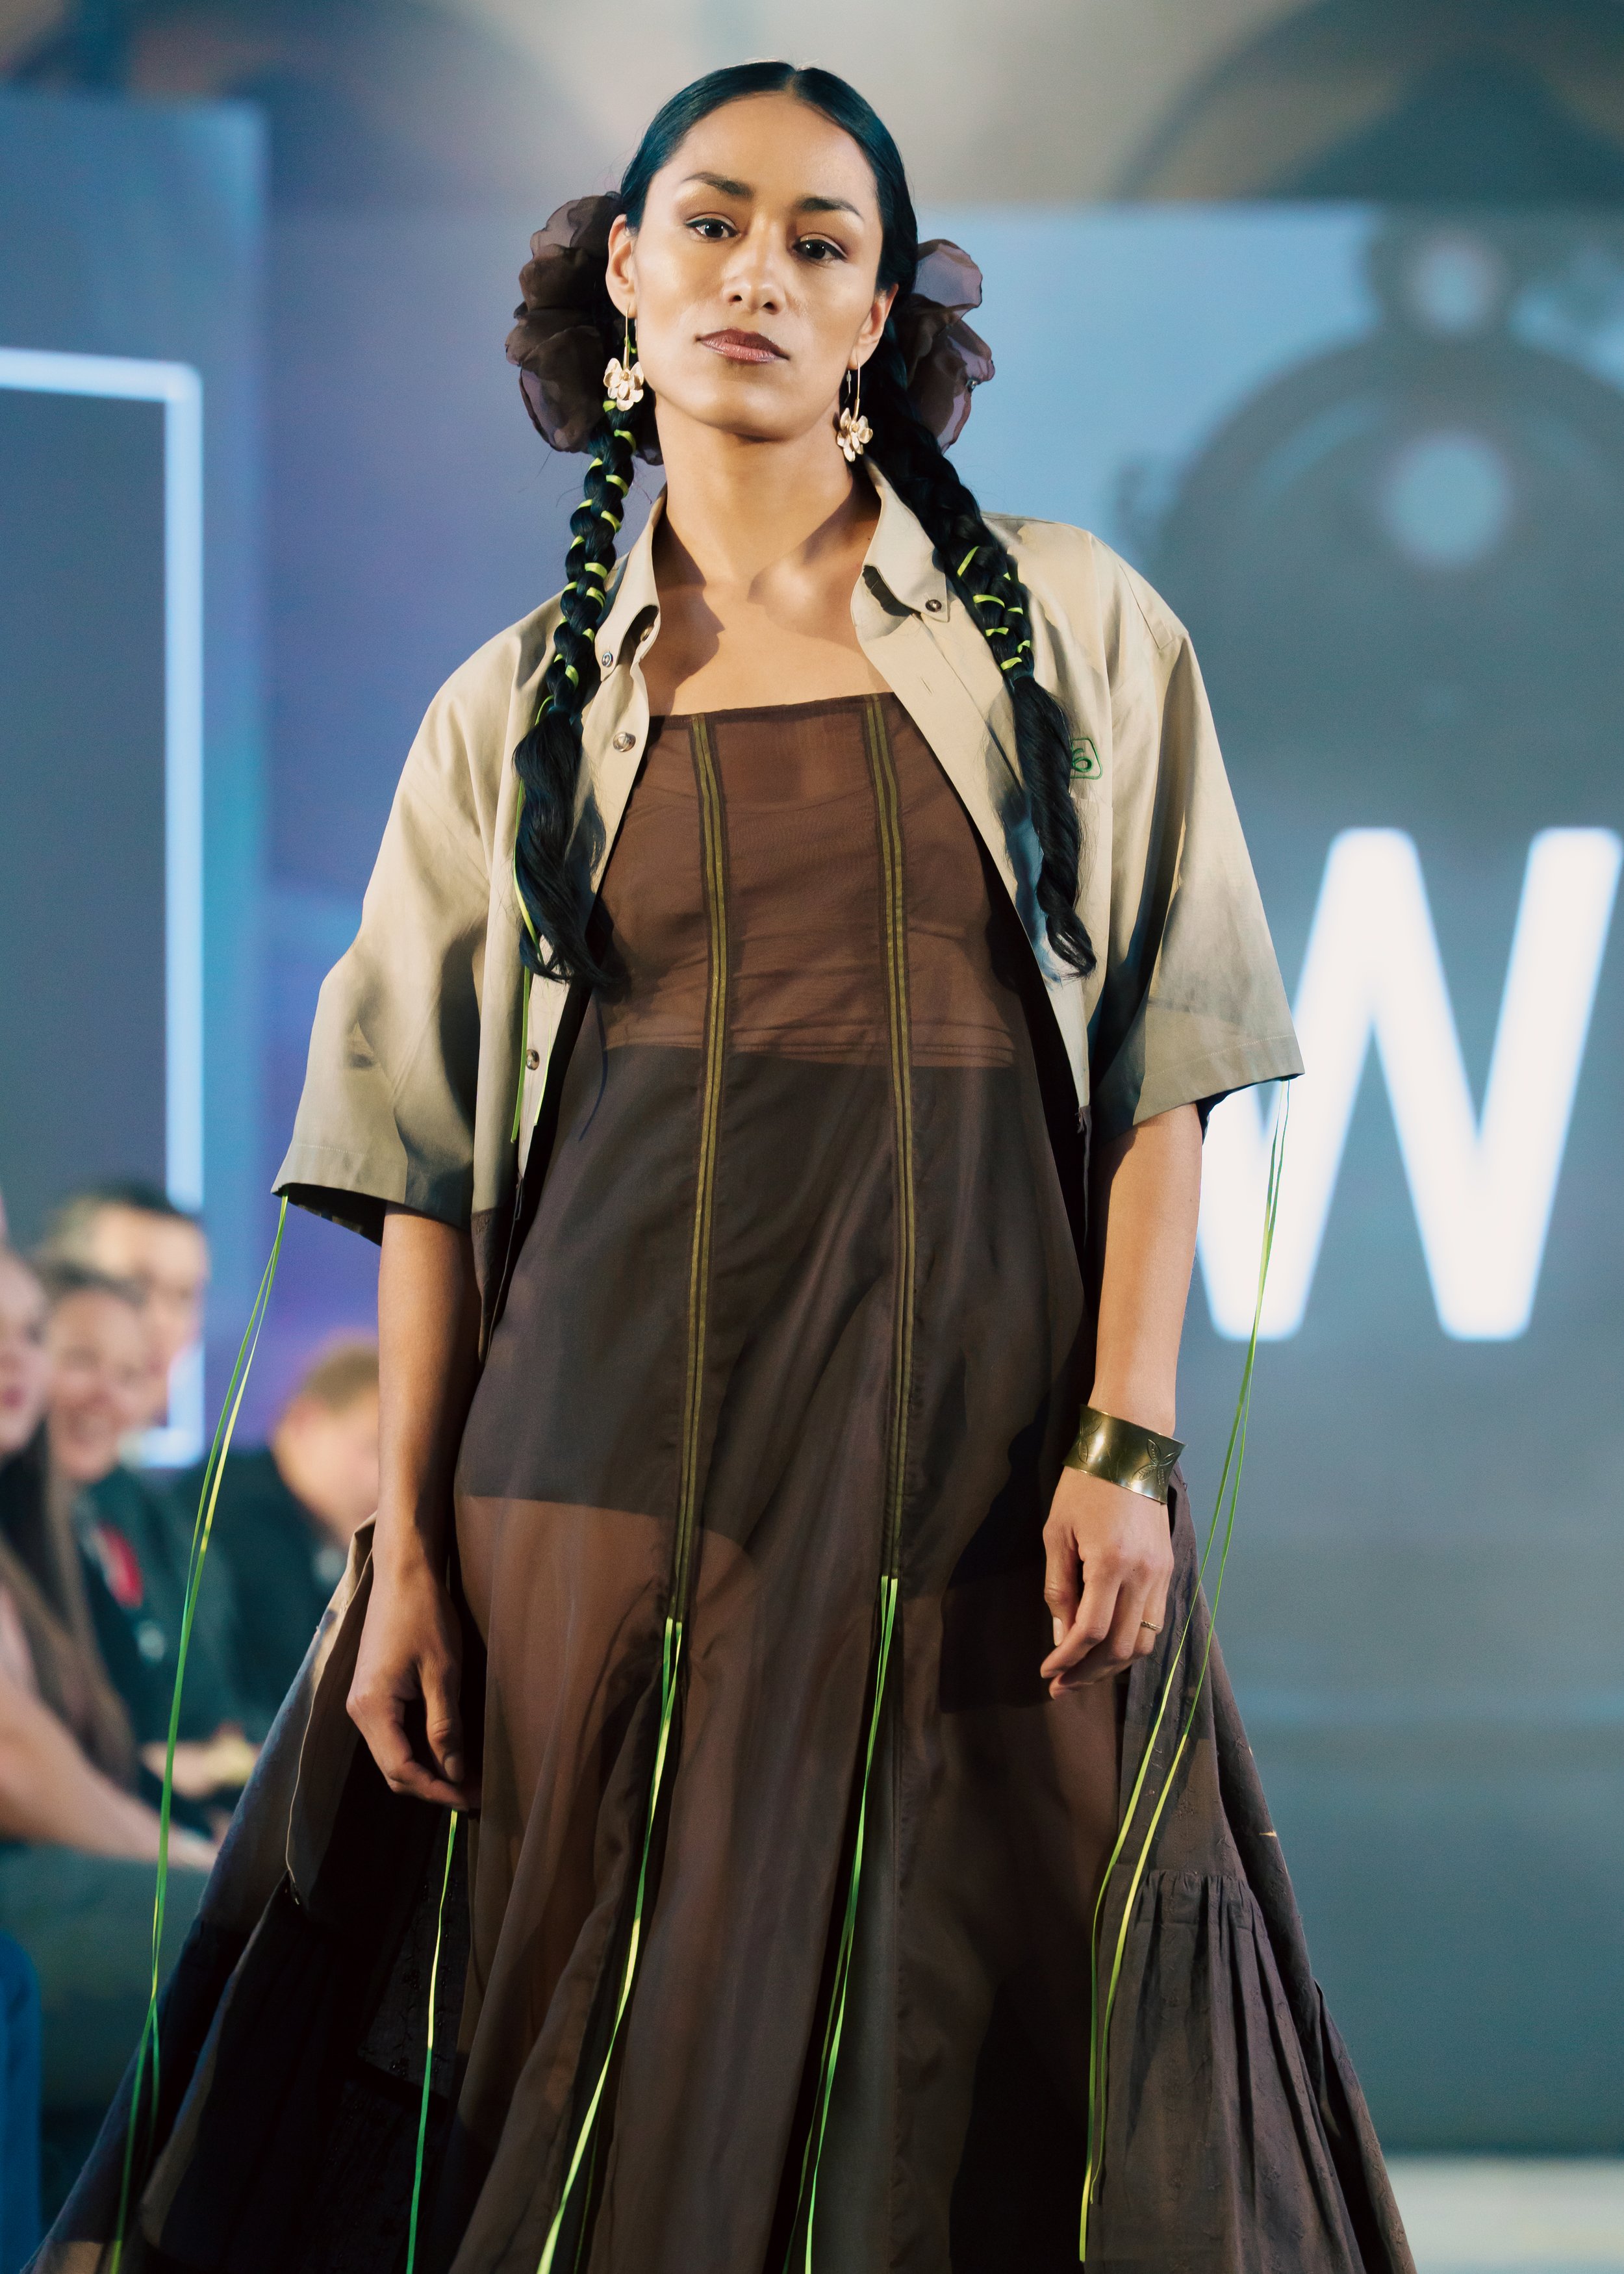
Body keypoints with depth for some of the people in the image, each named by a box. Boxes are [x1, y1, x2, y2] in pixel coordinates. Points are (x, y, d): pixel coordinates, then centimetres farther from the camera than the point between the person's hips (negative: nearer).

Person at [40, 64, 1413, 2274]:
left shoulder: (1068, 633, 7)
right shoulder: (525, 707, 10)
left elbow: (1157, 1052, 3)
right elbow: (433, 1146, 8)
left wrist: (1129, 1441, -8)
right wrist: (405, 1548, 0)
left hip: (965, 1439, -1)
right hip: (622, 1446, 1)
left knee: (985, 2053, -2)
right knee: (605, 2083, 0)